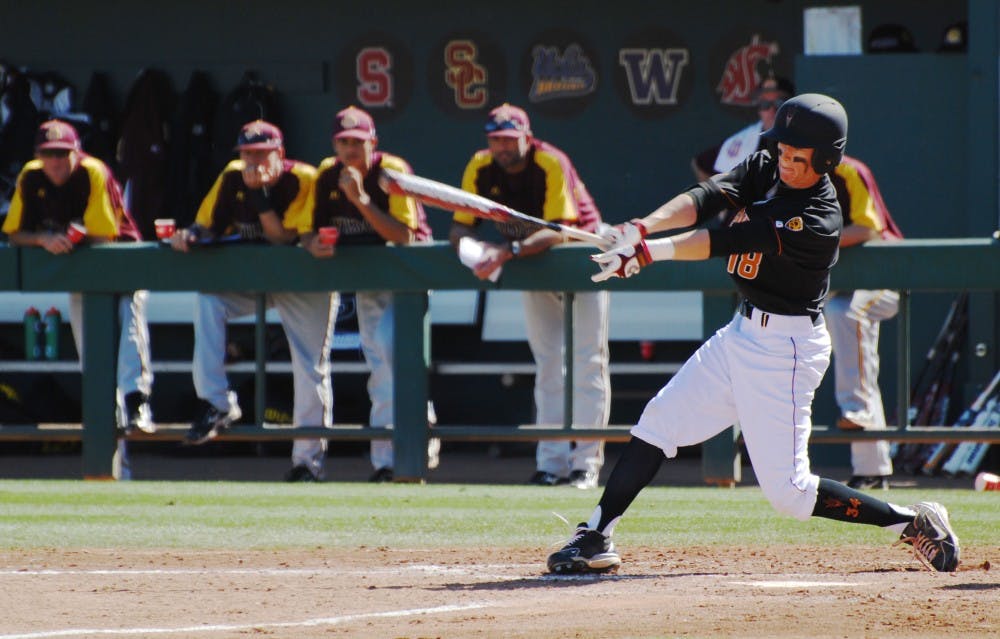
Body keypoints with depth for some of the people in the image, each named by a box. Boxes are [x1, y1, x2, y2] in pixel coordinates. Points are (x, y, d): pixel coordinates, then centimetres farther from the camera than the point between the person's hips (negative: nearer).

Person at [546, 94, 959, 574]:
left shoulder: (819, 223, -23)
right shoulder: (764, 170, 1)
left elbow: (726, 242, -28)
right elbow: (705, 198, -14)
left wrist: (648, 252, -33)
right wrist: (641, 228, -32)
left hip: (784, 349, -8)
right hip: (742, 333, 8)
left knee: (786, 490, -7)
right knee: (659, 421, 5)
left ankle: (912, 523, 6)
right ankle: (596, 538, 10)